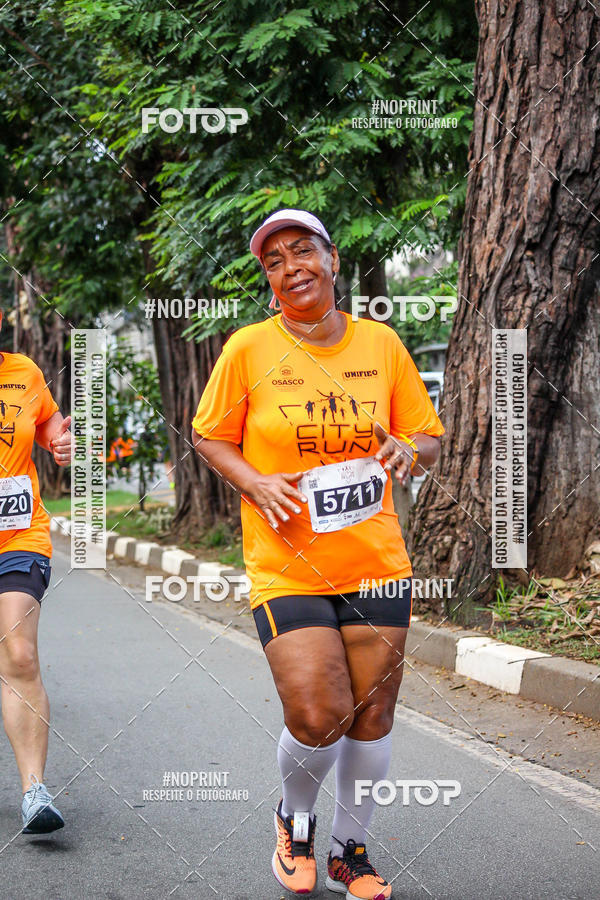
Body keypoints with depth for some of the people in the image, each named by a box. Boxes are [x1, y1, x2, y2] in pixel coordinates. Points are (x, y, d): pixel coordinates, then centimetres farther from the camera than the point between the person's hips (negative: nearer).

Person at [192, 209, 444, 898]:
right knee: (317, 717, -12)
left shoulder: (380, 343, 3)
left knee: (371, 717, 7)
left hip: (376, 563, 3)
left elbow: (430, 436, 12)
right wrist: (256, 483, -12)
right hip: (287, 566, -3)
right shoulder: (249, 348, -3)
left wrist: (409, 451, -12)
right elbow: (208, 436, 6)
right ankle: (294, 818, 21)